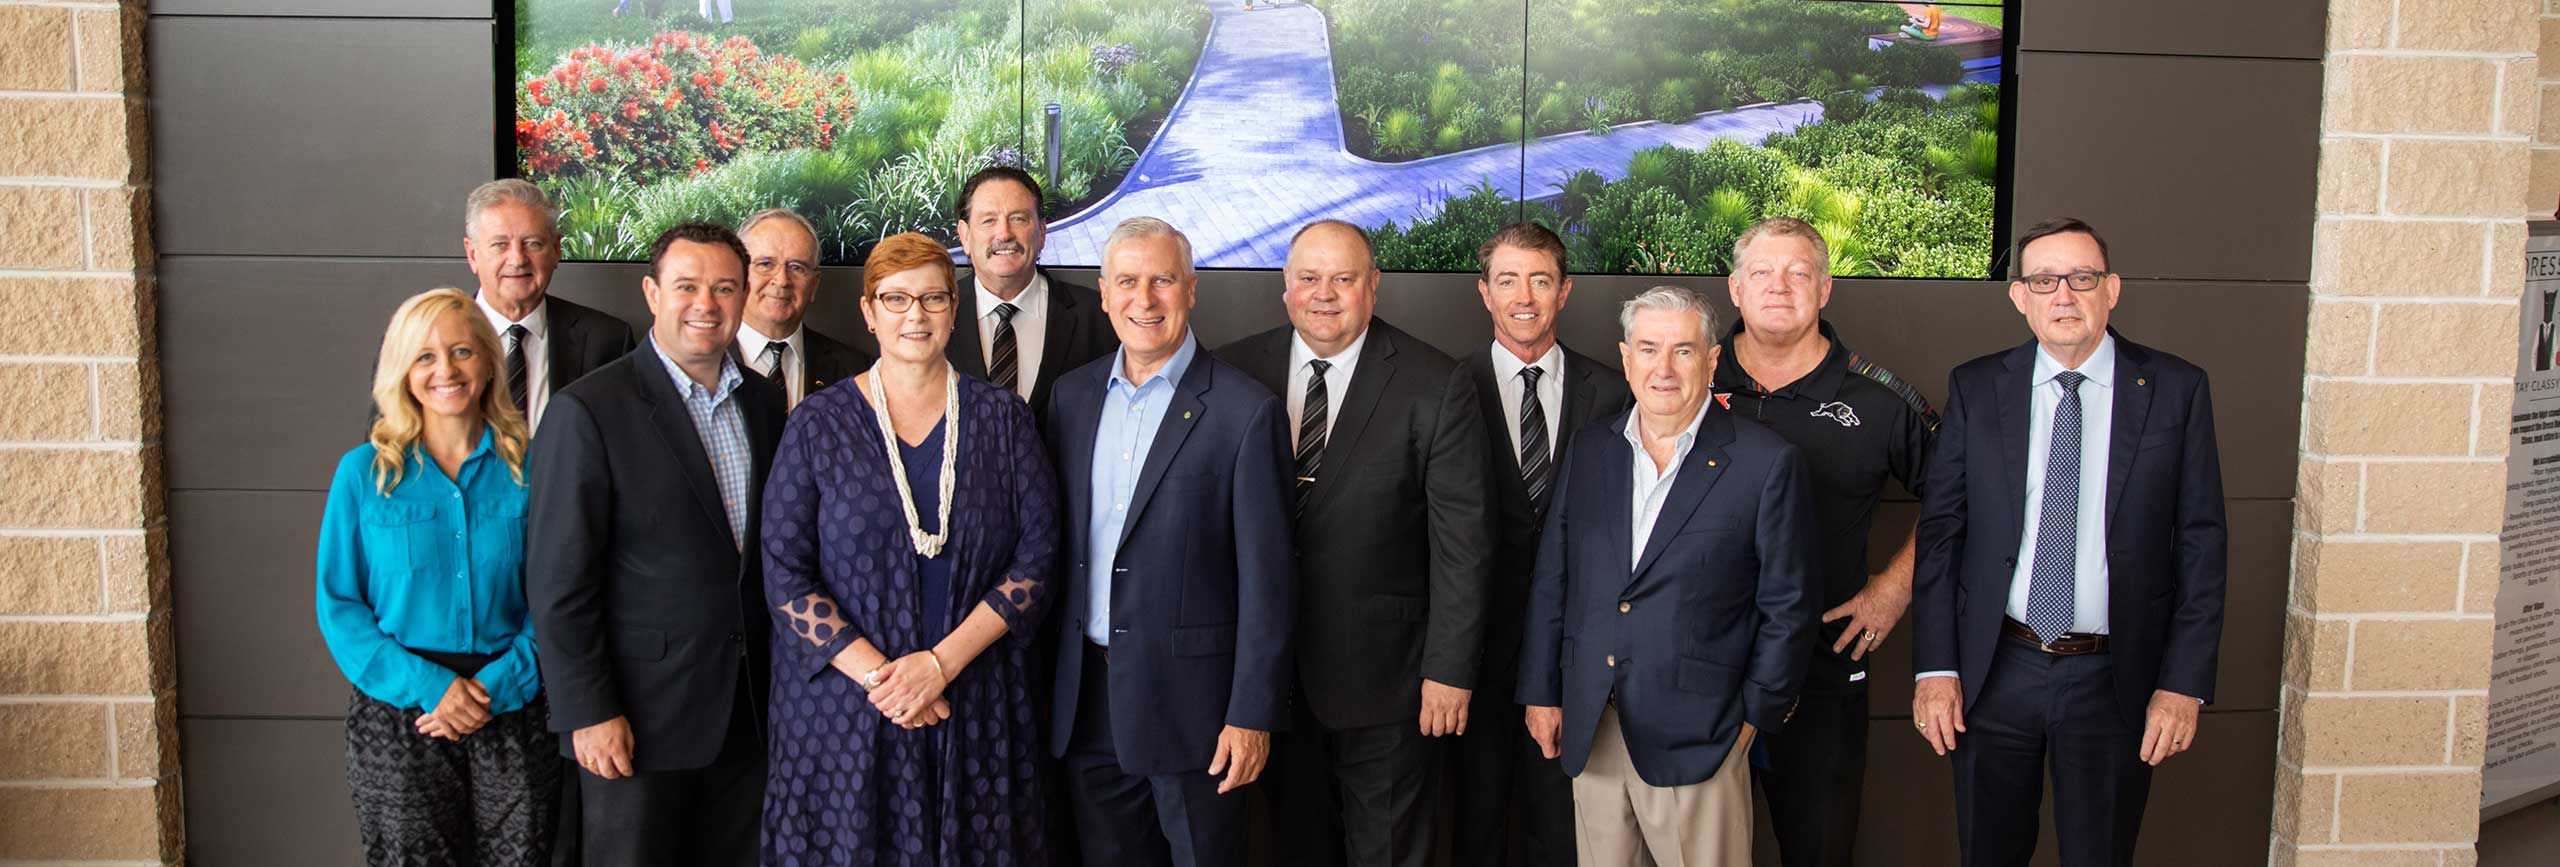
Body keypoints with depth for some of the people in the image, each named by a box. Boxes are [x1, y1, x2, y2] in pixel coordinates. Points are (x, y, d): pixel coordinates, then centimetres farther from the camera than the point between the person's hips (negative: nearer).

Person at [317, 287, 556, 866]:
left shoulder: (527, 467, 1)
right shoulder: (364, 472, 1)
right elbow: (338, 605, -1)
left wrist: (499, 685, -13)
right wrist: (429, 686, -12)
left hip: (511, 707, 1)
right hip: (398, 715, 0)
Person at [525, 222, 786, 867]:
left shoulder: (767, 403, 8)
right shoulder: (589, 409, -10)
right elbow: (558, 578, -11)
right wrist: (589, 712, -14)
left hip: (749, 712, 5)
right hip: (640, 716, -5)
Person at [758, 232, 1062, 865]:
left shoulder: (1003, 419, 4)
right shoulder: (819, 425, 1)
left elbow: (1036, 558, -2)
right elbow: (784, 575, -4)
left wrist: (942, 661, -13)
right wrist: (878, 676, -13)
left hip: (977, 708, 1)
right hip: (842, 706, -1)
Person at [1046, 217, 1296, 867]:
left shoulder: (1246, 411, -11)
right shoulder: (1073, 393, 7)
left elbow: (1266, 577, -11)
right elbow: (1054, 539, 11)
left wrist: (1252, 715, -12)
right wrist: (1047, 679, 9)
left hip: (1190, 694, -5)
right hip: (1084, 696, 5)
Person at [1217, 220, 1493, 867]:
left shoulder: (1436, 390, -10)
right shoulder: (1236, 371, -2)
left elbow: (1462, 540, -10)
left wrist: (1450, 668, -12)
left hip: (1381, 669, -3)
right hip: (1266, 664, 3)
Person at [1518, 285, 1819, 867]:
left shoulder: (1768, 463, -5)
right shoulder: (1588, 453, 8)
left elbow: (1786, 606, -2)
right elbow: (1551, 582, 12)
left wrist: (1757, 713, -2)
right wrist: (1540, 691, 10)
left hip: (1695, 734, -4)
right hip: (1589, 729, 4)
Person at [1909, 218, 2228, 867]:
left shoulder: (2176, 390, -2)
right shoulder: (1975, 389, 0)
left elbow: (2201, 543, -1)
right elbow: (1939, 532, 1)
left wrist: (2184, 683, -7)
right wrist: (1935, 668, -5)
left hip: (2115, 679, -1)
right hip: (1994, 672, 1)